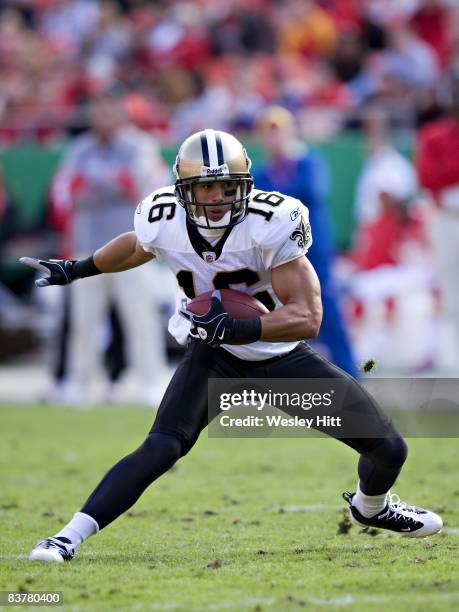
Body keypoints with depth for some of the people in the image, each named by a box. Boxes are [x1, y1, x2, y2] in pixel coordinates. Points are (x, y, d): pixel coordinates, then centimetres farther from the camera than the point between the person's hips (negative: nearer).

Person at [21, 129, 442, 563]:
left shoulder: (270, 224, -29)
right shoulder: (164, 222, -18)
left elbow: (307, 318, -30)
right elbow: (137, 247, 11)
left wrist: (235, 329, -43)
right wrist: (76, 271, 23)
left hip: (283, 358, 0)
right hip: (214, 357, 0)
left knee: (389, 450, 2)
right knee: (162, 447, -26)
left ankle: (371, 507, 38)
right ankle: (71, 536, -23)